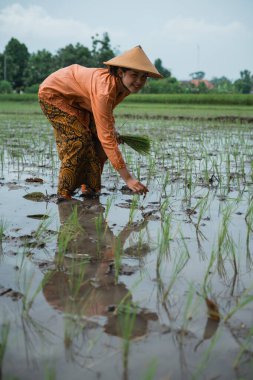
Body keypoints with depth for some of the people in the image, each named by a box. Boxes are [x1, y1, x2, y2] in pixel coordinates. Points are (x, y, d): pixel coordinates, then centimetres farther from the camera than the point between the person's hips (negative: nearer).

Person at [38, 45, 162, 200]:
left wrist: (112, 129, -10)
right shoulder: (105, 89, -41)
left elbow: (107, 111, 8)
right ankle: (64, 193, -5)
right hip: (53, 93, -8)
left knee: (98, 137, -3)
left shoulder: (124, 86, -16)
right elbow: (106, 137, -43)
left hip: (76, 100, 8)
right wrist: (127, 178, -44)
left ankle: (89, 187, 9)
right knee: (79, 139, -19)